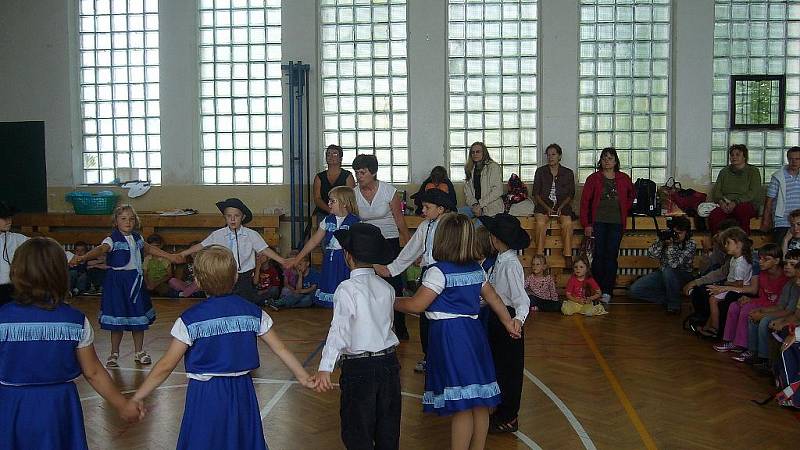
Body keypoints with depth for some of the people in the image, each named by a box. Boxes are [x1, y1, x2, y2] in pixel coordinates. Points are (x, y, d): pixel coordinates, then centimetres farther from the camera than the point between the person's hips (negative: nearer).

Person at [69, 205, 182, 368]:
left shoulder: (137, 238, 7)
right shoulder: (112, 240, -12)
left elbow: (150, 248, 23)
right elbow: (100, 249, -30)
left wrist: (171, 256, 30)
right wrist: (81, 258, -50)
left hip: (136, 281, 5)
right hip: (117, 281, -5)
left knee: (139, 318, 11)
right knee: (117, 321, 1)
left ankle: (139, 352, 26)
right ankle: (114, 354, 18)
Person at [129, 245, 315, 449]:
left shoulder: (190, 320, -11)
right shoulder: (254, 313, -2)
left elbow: (166, 366, -9)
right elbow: (281, 350, 3)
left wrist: (136, 399, 0)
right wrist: (304, 377, 15)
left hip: (206, 397, -3)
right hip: (242, 393, 3)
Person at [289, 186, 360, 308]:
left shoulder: (355, 222, -7)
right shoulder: (328, 220, 9)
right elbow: (314, 241, 13)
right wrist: (297, 259, 14)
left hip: (346, 261, -5)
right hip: (329, 262, 5)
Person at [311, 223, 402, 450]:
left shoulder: (347, 289, -13)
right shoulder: (386, 287, 4)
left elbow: (339, 330, -22)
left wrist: (325, 368, -26)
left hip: (359, 367, -6)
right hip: (389, 363, 6)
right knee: (388, 431, 17)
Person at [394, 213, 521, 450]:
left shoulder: (438, 272, -12)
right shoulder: (476, 269, 10)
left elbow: (416, 305, -12)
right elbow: (493, 297, 19)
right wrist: (508, 321, 29)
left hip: (450, 336, -7)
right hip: (474, 333, 8)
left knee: (461, 406, -4)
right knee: (479, 403, 13)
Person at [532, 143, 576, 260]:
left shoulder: (568, 173, 10)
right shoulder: (540, 171, 9)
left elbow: (571, 195, 10)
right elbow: (536, 193, 7)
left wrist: (561, 207, -8)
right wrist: (546, 207, -8)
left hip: (562, 205, 0)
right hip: (543, 205, 0)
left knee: (567, 223, -30)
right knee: (540, 222, -32)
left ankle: (568, 257, -27)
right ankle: (539, 256, -31)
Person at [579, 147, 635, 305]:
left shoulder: (624, 179, 10)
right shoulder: (593, 178, 4)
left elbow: (631, 196, 27)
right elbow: (585, 201, 1)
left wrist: (624, 210, 13)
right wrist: (586, 224, -4)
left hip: (616, 222, 1)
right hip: (598, 222, -1)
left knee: (611, 256, -3)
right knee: (599, 255, -4)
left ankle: (607, 292, -1)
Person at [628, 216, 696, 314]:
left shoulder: (691, 245, -16)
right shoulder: (667, 236, -6)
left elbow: (674, 264, -29)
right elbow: (651, 253, -12)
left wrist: (671, 245, -34)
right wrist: (661, 241, -26)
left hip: (683, 276, -4)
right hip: (663, 273, 4)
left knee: (668, 270, -42)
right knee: (634, 290, -14)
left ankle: (674, 305, -20)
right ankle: (669, 299, -3)